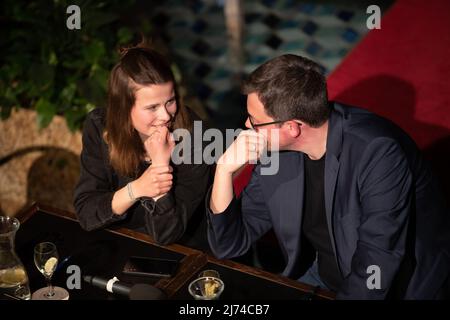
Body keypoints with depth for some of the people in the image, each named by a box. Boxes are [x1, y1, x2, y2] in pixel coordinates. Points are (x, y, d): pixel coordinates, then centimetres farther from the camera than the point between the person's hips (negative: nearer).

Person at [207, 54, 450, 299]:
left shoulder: (378, 153, -27)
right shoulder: (274, 149, -8)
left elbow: (375, 272, -28)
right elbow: (229, 246, -4)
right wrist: (225, 168, -17)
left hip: (398, 288, -4)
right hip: (321, 278, 4)